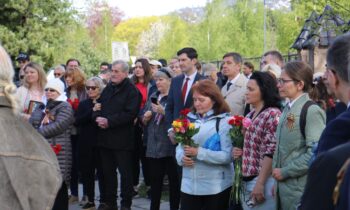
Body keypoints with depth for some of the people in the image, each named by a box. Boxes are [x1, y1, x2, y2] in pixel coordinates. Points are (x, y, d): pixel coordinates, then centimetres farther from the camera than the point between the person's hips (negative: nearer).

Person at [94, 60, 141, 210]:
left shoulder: (132, 91, -8)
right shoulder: (108, 88, 15)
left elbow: (130, 113, -18)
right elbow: (99, 106, 17)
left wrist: (109, 121, -20)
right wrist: (97, 117, -6)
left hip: (122, 139, -7)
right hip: (105, 137, 7)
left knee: (125, 172, 1)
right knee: (107, 171, 13)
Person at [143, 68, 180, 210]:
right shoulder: (153, 97, 15)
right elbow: (144, 121, 19)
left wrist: (163, 112, -20)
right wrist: (146, 117, -2)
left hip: (170, 146, -6)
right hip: (154, 145, 6)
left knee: (174, 180, 2)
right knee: (155, 181, 10)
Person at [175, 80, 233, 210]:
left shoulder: (224, 121, -9)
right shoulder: (190, 119, 8)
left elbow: (228, 156, -17)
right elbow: (180, 146, 13)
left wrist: (198, 152, -20)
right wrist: (182, 157, -9)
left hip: (216, 187, -4)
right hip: (189, 185, 5)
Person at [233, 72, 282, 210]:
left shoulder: (273, 114, -11)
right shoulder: (250, 116, 13)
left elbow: (271, 152, -17)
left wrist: (260, 183, -19)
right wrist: (237, 151, 1)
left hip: (263, 181, -8)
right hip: (245, 181, 8)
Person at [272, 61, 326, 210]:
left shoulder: (312, 111, -13)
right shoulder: (287, 110, 12)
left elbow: (315, 153, -20)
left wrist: (285, 172, -15)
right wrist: (276, 172, 12)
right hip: (283, 186, 8)